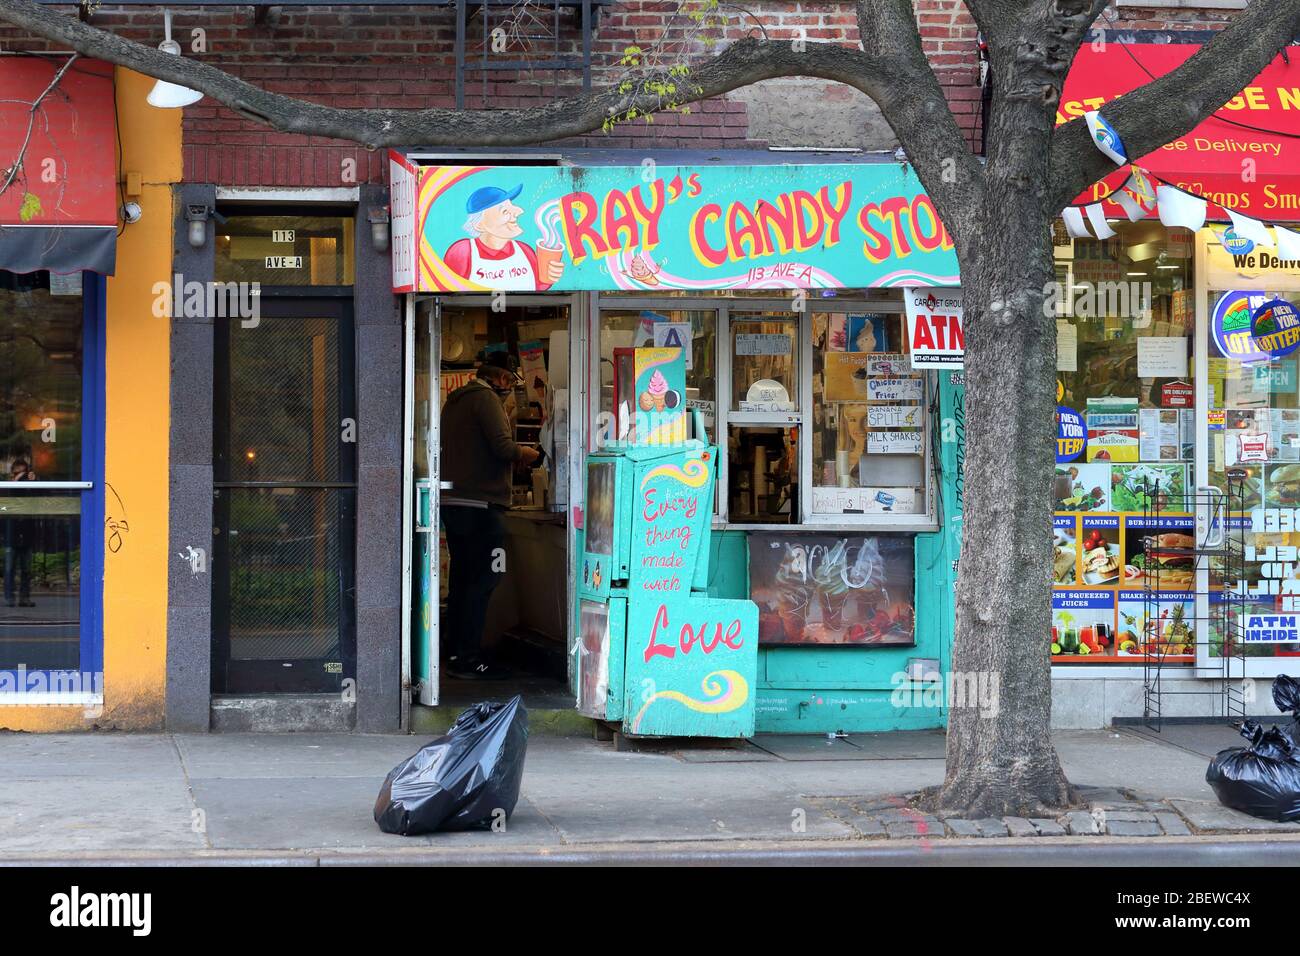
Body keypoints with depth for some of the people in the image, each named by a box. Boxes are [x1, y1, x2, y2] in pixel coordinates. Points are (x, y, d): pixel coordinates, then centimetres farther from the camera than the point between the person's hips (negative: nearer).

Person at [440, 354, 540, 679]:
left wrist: (513, 453, 22)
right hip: (478, 503, -10)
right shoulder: (486, 398, -9)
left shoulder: (455, 400, 20)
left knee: (462, 578, 14)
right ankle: (467, 658, -10)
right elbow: (502, 446, -19)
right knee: (482, 580, -8)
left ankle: (456, 652, 18)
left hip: (452, 502, 10)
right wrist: (524, 453, 1)